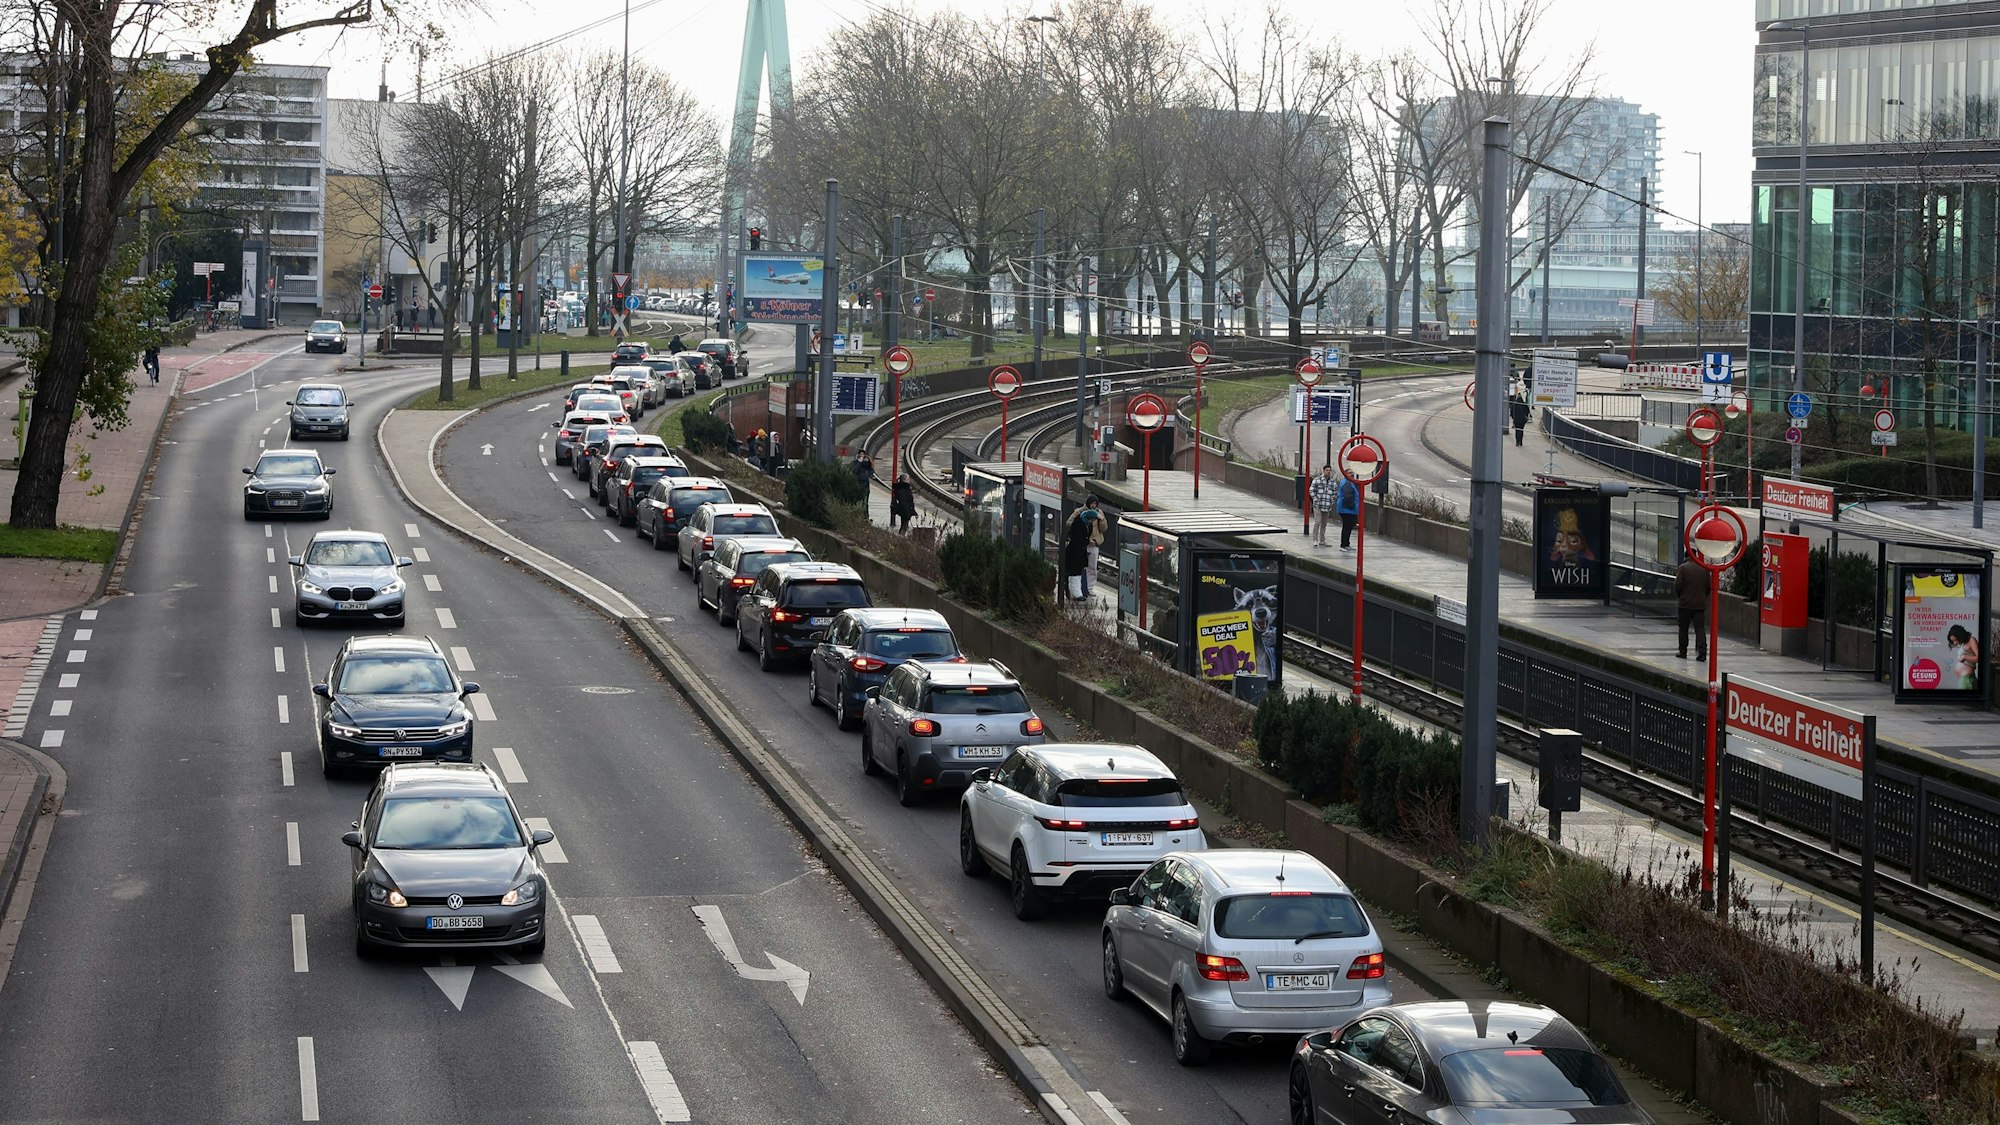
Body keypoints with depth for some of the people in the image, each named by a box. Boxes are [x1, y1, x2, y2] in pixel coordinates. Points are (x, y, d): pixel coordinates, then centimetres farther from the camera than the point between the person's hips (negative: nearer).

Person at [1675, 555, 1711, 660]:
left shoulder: (1683, 567, -7)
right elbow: (1709, 586, 4)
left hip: (1686, 604, -2)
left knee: (1683, 628, 10)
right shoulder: (1704, 568, 4)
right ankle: (1702, 651, -13)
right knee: (1700, 628, 0)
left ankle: (1683, 652, 14)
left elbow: (1678, 585, -10)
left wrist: (1679, 597, 8)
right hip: (1700, 604, 2)